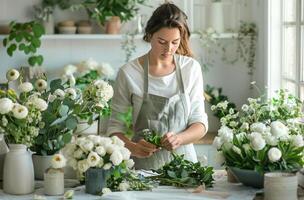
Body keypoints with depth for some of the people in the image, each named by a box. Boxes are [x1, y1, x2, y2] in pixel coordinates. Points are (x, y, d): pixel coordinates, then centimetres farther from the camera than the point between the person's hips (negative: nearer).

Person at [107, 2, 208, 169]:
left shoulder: (191, 68, 2)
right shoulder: (128, 73, -4)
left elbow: (200, 124, 4)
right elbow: (115, 125, 0)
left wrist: (179, 138, -16)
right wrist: (132, 147, -20)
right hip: (144, 164, -1)